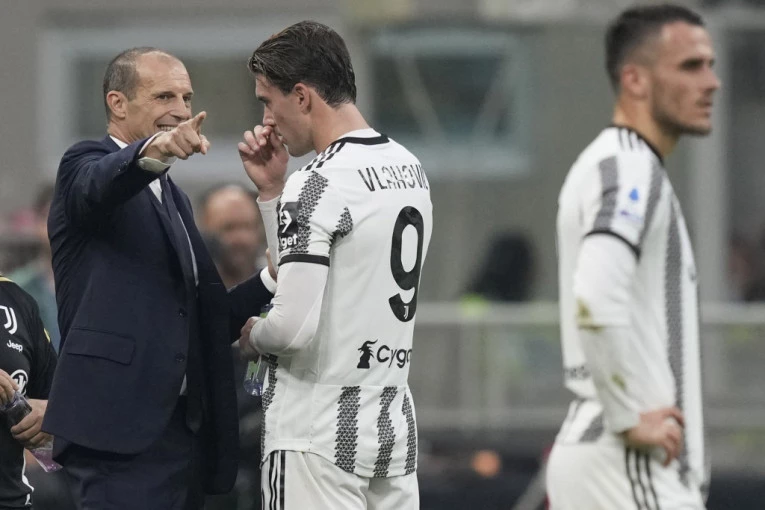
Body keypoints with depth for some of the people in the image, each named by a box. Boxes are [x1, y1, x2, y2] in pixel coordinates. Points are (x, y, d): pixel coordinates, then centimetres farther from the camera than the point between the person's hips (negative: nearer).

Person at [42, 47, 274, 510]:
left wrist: (271, 279, 6)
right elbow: (99, 186, -28)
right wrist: (152, 153, -48)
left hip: (182, 431, 9)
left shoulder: (173, 198, 24)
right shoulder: (87, 166, 0)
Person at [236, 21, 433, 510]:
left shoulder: (318, 185, -15)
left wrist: (253, 335, -1)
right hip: (396, 422, 8)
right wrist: (272, 191, 13)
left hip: (320, 433, -8)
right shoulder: (410, 170, 12)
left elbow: (294, 326, -22)